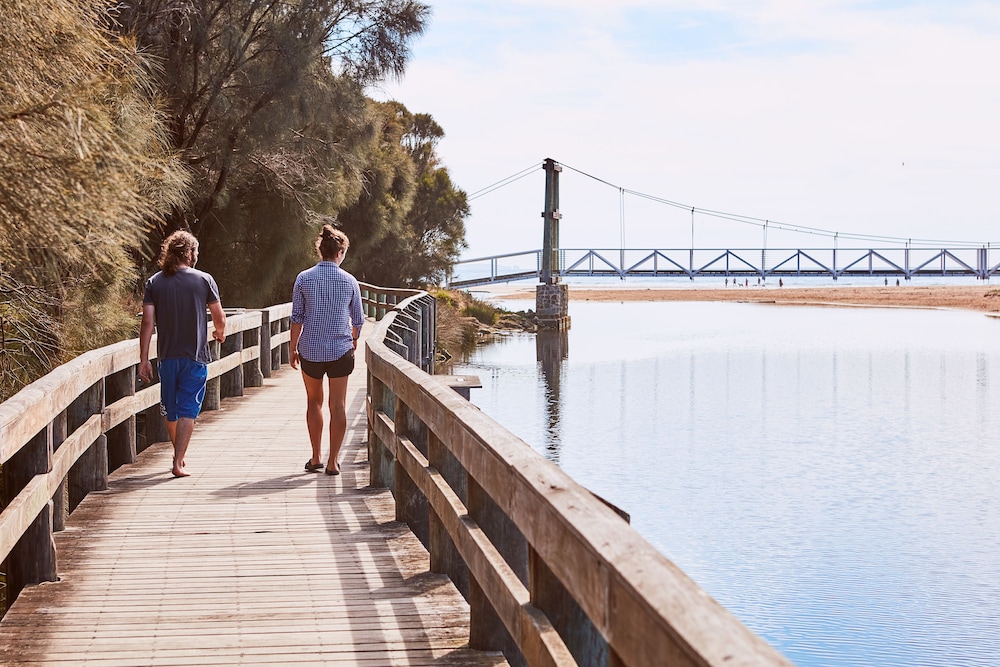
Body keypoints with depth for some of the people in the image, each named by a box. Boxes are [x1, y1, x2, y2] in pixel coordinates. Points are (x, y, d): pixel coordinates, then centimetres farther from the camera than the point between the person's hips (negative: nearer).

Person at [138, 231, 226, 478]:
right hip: (195, 356, -3)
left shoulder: (154, 283, 1)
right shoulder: (204, 280, -4)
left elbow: (147, 322, -4)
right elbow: (219, 318, 2)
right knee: (188, 410, -1)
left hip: (167, 356, 3)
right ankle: (178, 463, -9)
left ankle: (179, 455, 33)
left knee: (170, 410, 18)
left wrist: (144, 359, -1)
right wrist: (220, 333, 24)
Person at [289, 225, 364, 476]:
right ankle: (333, 461, 4)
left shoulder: (304, 278, -3)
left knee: (314, 402, 16)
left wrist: (292, 348, 9)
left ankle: (316, 457, 17)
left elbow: (297, 317, -2)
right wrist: (354, 340, 25)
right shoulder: (349, 281, -2)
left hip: (310, 350, 1)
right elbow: (358, 319, 6)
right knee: (338, 405, 5)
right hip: (340, 350, -1)